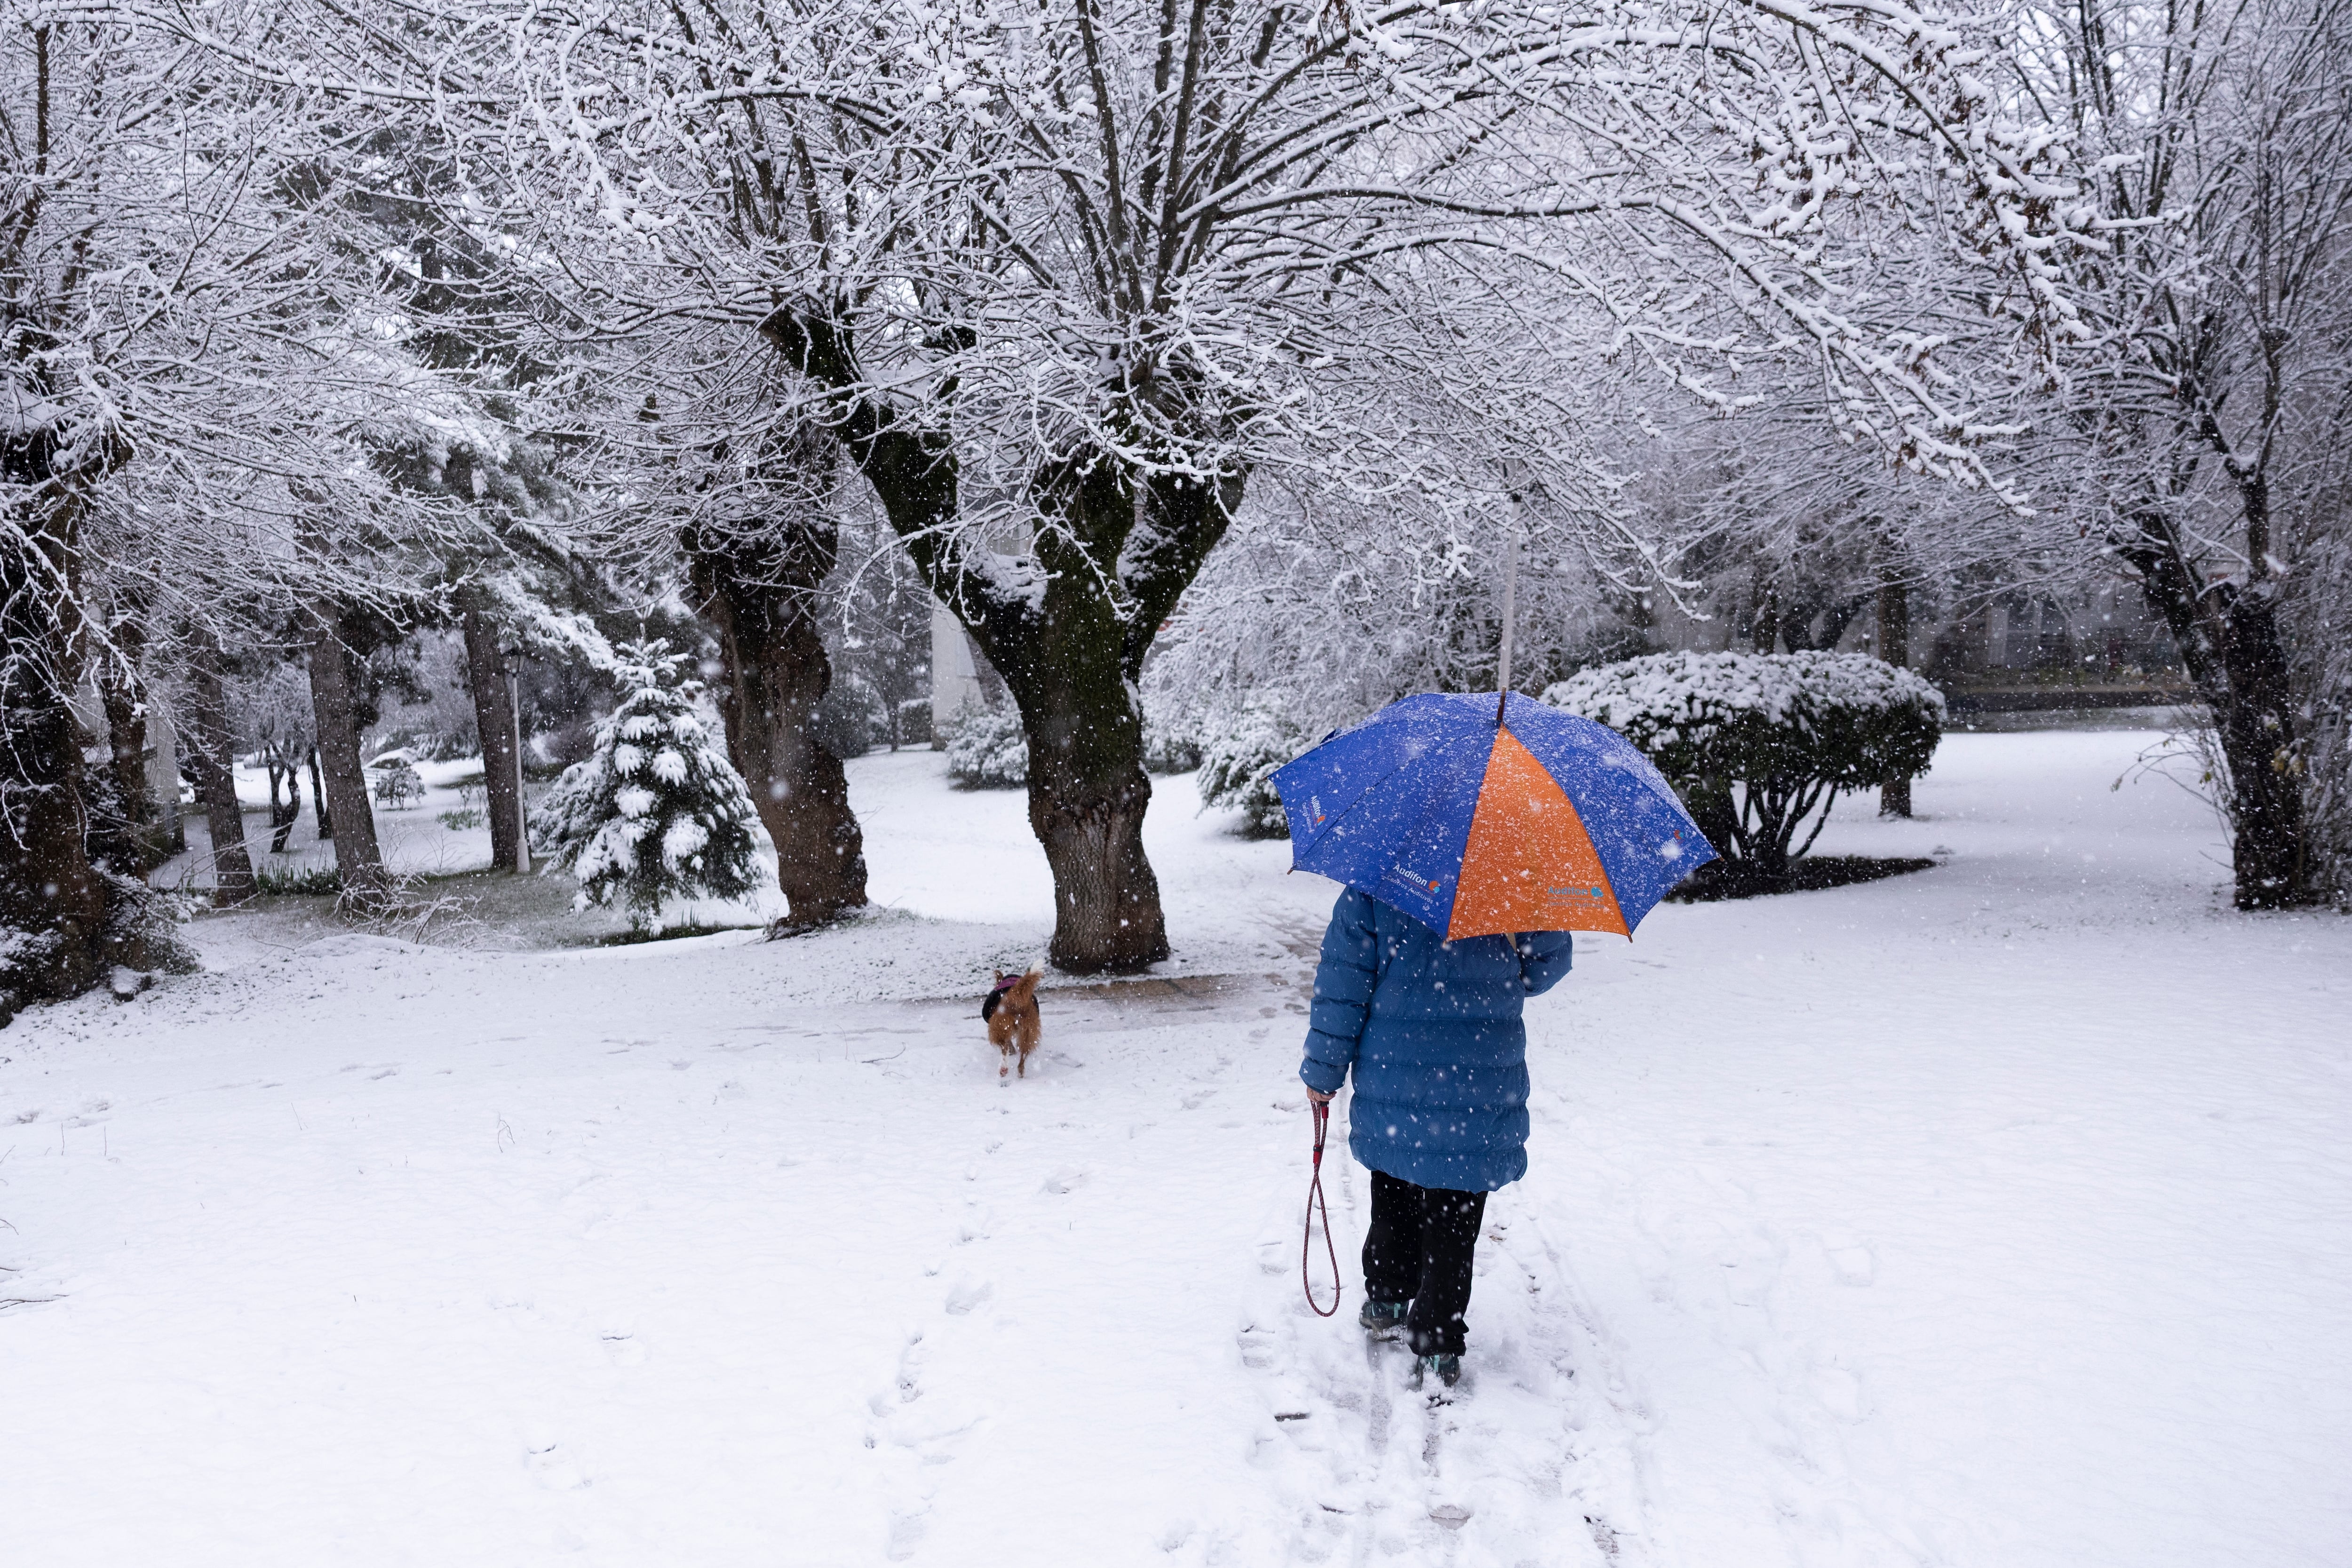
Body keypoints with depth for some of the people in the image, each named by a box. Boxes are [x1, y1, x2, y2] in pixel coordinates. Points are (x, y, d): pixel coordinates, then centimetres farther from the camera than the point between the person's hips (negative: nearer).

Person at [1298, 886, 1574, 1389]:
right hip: (1478, 1094, -1)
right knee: (1452, 1223, 5)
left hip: (1391, 1091, 2)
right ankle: (1436, 1348, 7)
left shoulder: (1370, 889, -6)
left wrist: (1323, 1072, 4)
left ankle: (1386, 1301, 38)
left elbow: (1342, 986, -3)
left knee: (1394, 1202, 22)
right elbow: (1547, 964, 2)